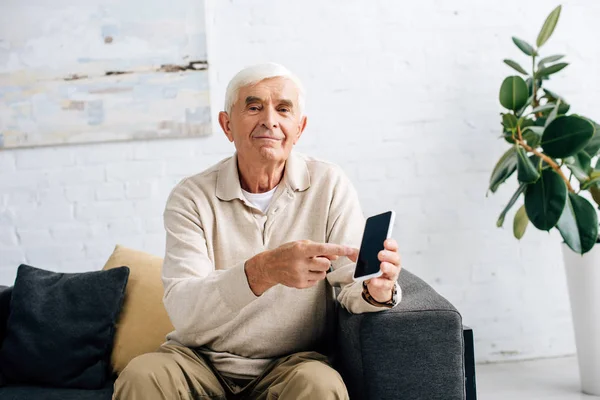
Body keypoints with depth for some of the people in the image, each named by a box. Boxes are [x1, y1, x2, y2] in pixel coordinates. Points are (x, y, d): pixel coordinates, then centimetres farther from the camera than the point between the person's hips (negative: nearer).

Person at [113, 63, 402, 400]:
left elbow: (352, 287, -9)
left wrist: (377, 291, -35)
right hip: (201, 360, 1)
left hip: (294, 362, 0)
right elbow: (182, 311, -19)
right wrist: (264, 271, -37)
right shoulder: (192, 197, -5)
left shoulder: (329, 185, -3)